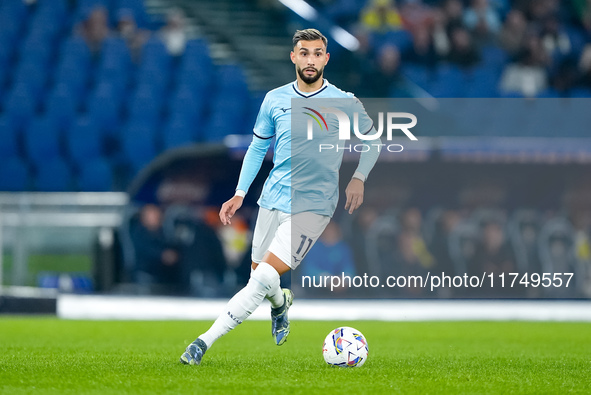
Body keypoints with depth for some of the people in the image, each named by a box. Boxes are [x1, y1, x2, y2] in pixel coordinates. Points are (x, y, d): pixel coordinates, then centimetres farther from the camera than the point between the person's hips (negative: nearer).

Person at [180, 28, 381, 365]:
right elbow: (258, 147, 15)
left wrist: (358, 178, -1)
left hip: (312, 206, -4)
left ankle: (206, 341, -17)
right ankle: (281, 301, 48)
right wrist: (240, 194, 7)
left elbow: (372, 139, 12)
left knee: (264, 279, -18)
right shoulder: (275, 99, 4)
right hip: (273, 199, 4)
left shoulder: (344, 103, -4)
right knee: (258, 272, 11)